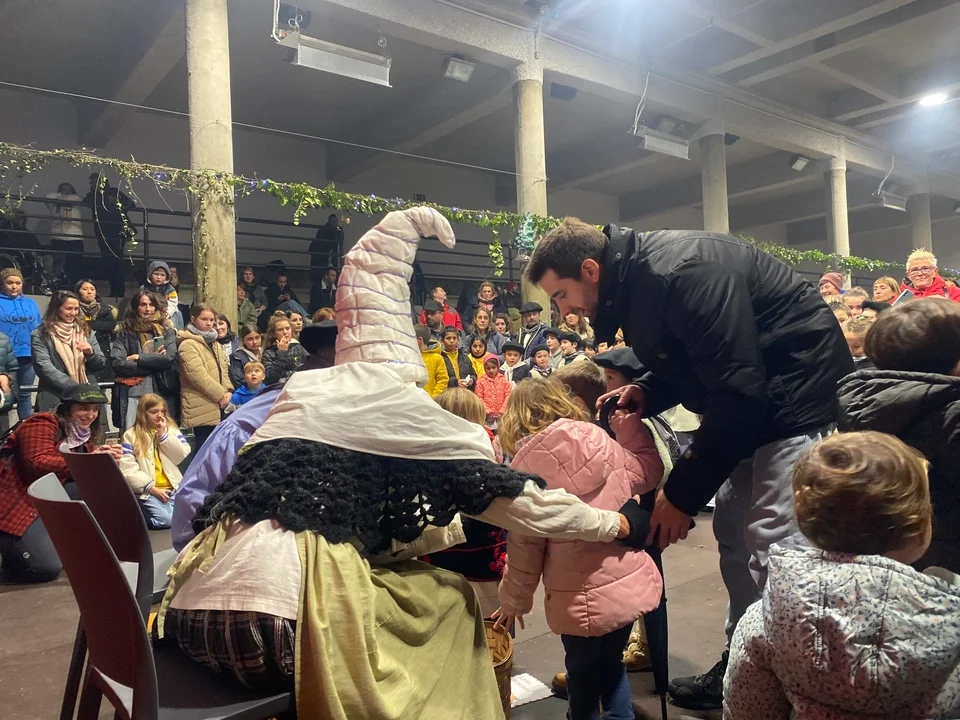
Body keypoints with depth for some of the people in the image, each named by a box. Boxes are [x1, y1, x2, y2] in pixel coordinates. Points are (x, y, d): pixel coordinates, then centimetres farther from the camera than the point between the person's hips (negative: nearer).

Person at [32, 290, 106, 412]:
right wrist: (74, 388, -19)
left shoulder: (86, 332, 12)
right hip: (55, 399, -3)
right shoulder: (40, 335, 1)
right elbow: (45, 368, -10)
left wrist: (91, 353, -10)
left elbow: (101, 364, 11)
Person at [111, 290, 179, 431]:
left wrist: (138, 358, -5)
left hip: (161, 393, 0)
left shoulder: (167, 331, 10)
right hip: (132, 394, 0)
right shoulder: (125, 333, 9)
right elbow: (117, 364, -4)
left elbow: (169, 358, -5)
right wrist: (154, 364, -7)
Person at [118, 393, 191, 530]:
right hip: (147, 491, -3)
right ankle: (140, 513, 4)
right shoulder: (131, 435, 3)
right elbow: (127, 469, -6)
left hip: (173, 488, 3)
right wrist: (152, 488, -13)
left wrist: (164, 435, -6)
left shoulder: (171, 429, 12)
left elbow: (182, 456, 0)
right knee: (165, 520, -24)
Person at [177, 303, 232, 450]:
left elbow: (223, 368, 16)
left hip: (218, 406, 9)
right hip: (202, 408, -9)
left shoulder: (213, 342, 17)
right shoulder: (187, 345, -12)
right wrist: (220, 394, -16)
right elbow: (198, 375, -21)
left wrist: (228, 390, -1)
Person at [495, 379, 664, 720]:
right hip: (630, 581, 4)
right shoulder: (601, 441, -3)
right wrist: (629, 420, 15)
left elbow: (524, 546, -9)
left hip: (580, 595, -4)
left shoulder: (527, 464, -12)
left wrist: (514, 600, 5)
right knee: (612, 665, 25)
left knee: (583, 674, 19)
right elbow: (648, 473, 15)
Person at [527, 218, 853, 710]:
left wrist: (683, 491, -22)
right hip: (752, 401, 9)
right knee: (734, 538, 11)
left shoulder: (682, 271, -28)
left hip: (799, 397, -9)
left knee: (772, 549, -10)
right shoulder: (635, 283, 1)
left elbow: (736, 392, -28)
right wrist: (646, 393, -6)